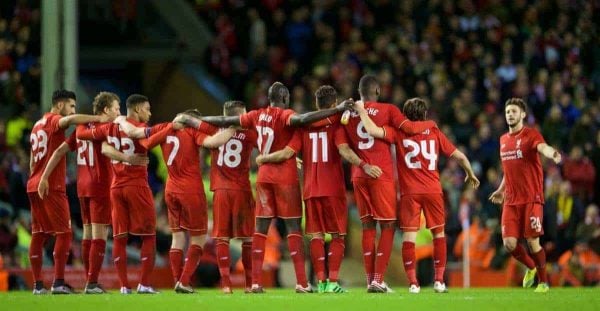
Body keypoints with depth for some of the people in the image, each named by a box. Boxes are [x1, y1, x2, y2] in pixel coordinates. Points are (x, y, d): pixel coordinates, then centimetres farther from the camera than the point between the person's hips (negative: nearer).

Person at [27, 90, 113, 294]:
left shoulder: (38, 125, 21)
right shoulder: (54, 120, -5)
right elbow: (71, 119, -29)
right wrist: (99, 119, -27)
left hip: (34, 185, 9)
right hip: (52, 186, -9)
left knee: (38, 235, 7)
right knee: (64, 233, -7)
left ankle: (38, 285, 5)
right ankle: (58, 283, -13)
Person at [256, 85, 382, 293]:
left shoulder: (304, 126, 5)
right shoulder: (335, 125, -3)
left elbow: (287, 153, -2)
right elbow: (344, 150, -20)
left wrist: (263, 158, 13)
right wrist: (364, 166, -27)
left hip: (311, 190, 3)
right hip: (334, 190, -3)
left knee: (316, 236, 6)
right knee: (337, 236, 4)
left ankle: (321, 282, -1)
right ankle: (333, 282, -6)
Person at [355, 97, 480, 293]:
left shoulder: (399, 133, -2)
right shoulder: (435, 134, 6)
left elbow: (373, 130, -16)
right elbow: (459, 156, 10)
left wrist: (361, 110, -1)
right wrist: (470, 174, 28)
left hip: (409, 192, -2)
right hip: (433, 191, 2)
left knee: (409, 236, -1)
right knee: (439, 233, 13)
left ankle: (413, 282, -8)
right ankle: (439, 280, 10)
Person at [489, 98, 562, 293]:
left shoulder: (531, 135, -6)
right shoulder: (503, 140, 14)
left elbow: (543, 147, -29)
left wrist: (552, 153, -51)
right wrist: (501, 190, 24)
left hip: (531, 198, -5)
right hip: (511, 201, 5)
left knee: (532, 242, -7)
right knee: (509, 243, -3)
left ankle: (543, 282, 12)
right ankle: (531, 267, 26)